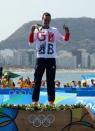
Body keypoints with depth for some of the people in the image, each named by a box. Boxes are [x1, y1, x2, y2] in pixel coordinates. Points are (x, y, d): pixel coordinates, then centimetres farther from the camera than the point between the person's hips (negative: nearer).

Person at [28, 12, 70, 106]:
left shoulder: (54, 31, 9)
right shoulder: (37, 30, 4)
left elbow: (65, 39, 6)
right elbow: (30, 42, -5)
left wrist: (67, 33, -15)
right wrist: (32, 31, -20)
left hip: (51, 58, 1)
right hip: (40, 58, -1)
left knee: (51, 81, 3)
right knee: (37, 80, -1)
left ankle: (51, 101, 7)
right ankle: (35, 100, 2)